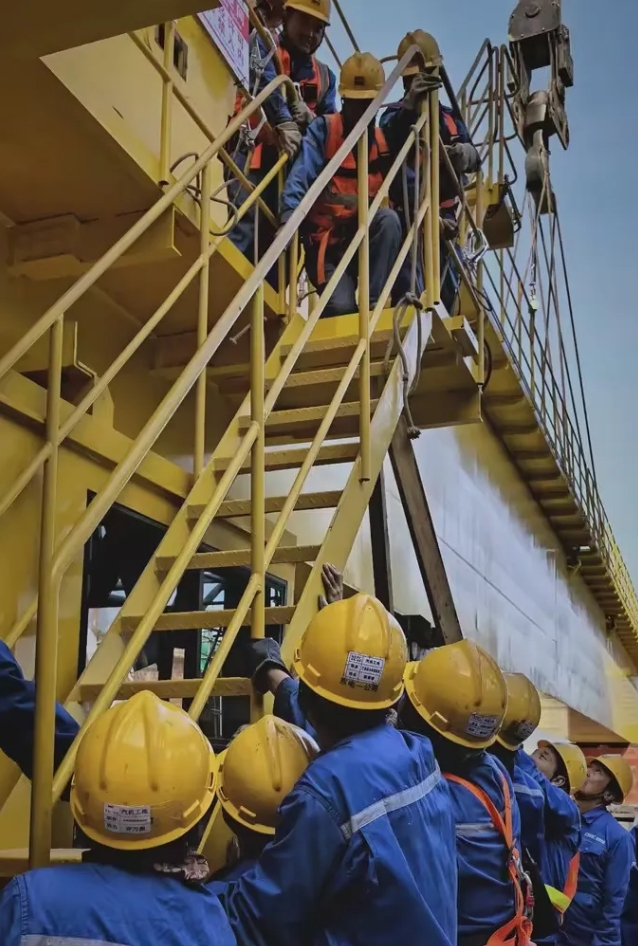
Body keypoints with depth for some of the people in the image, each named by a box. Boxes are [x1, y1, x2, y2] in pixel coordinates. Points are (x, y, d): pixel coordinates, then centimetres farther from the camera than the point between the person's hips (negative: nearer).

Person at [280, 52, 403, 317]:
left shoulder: (384, 139, 10)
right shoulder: (322, 130, -3)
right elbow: (299, 179, -17)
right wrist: (288, 222, -33)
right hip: (326, 242, -3)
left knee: (389, 218, -29)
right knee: (341, 306, -26)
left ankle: (371, 302, -20)